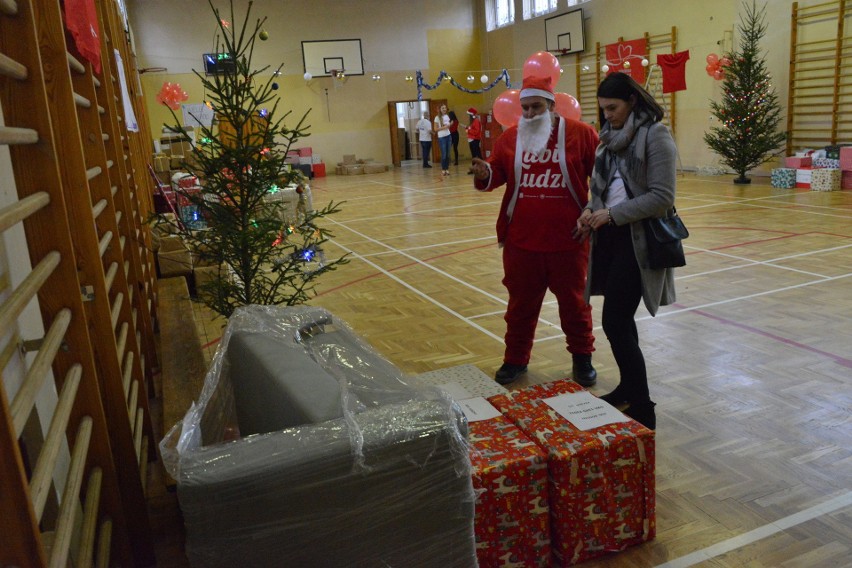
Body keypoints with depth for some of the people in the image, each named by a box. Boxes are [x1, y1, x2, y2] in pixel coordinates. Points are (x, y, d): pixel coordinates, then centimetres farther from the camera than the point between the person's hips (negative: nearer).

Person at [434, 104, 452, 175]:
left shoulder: (447, 116, 9)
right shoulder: (437, 118, -7)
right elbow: (435, 129, -9)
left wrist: (449, 126, 0)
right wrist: (443, 127, -17)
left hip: (448, 136, 5)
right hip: (441, 137, -5)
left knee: (448, 154, 5)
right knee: (444, 154, -5)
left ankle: (447, 169, 11)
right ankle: (443, 169, 5)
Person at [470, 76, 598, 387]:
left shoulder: (581, 133, -4)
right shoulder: (509, 137, 4)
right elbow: (496, 174, 9)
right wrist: (484, 174, -14)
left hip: (568, 240, -2)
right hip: (521, 241, 2)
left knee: (574, 302, 13)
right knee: (521, 302, 13)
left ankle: (582, 358, 32)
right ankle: (516, 358, 30)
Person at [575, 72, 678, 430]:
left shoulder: (655, 135, -10)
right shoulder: (611, 136, 13)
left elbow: (662, 197, -16)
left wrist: (612, 214, -18)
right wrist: (591, 211, -1)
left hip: (638, 240, -7)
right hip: (610, 236, 7)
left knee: (615, 323, -11)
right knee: (619, 320, 14)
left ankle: (643, 409, 1)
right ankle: (629, 387, 32)